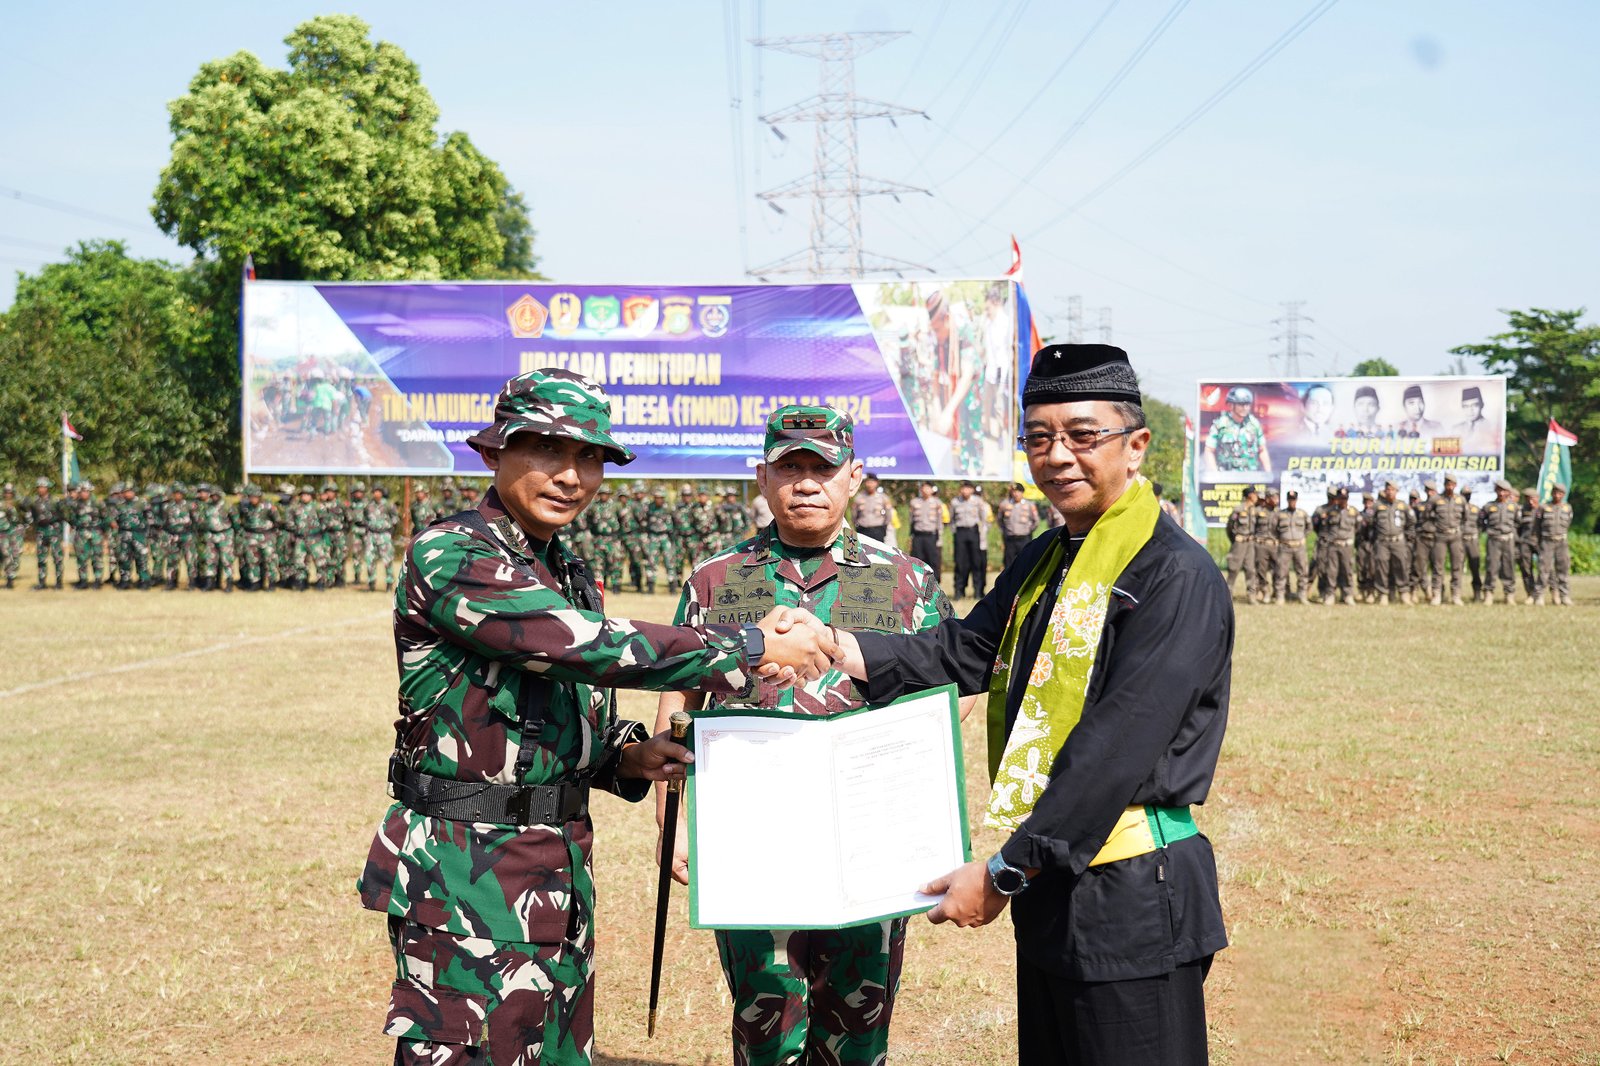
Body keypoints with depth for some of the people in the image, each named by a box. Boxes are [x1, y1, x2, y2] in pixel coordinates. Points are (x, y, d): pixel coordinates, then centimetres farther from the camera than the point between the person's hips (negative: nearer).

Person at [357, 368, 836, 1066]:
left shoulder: (569, 573, 13)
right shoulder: (449, 556, -16)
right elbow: (588, 647, -26)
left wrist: (626, 757, 1)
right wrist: (754, 649, -20)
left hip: (560, 872, 9)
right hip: (465, 872, -9)